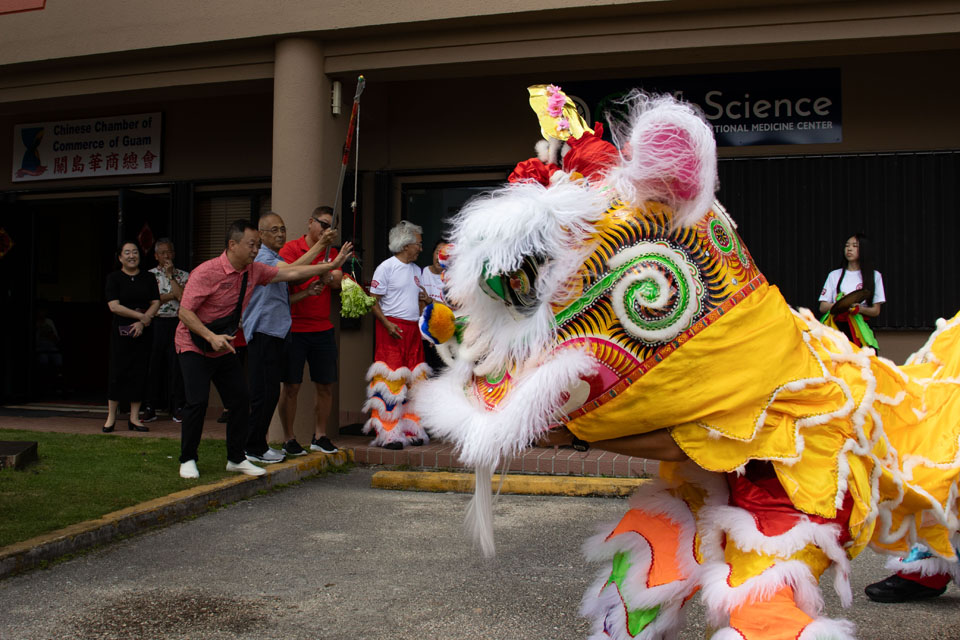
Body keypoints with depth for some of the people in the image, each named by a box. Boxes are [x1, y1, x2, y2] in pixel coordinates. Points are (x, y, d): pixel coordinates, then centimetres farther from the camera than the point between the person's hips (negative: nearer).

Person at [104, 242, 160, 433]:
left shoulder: (148, 278, 9)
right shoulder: (114, 278, 0)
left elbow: (156, 303, 4)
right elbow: (114, 306, -9)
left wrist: (142, 322, -11)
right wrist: (141, 316, -13)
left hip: (143, 331, 3)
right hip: (121, 331, -3)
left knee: (140, 372, 2)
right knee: (118, 372, -2)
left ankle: (134, 418, 9)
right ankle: (111, 417, 8)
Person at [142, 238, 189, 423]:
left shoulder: (183, 275, 10)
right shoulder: (150, 275, 8)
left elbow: (183, 297, -7)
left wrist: (170, 275, -4)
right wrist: (173, 294, -5)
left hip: (177, 324, 0)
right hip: (157, 323, 0)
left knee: (177, 365, -1)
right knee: (154, 364, 1)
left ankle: (177, 408, 6)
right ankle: (150, 408, 9)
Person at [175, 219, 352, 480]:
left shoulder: (254, 270, 0)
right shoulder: (206, 272, -20)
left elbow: (290, 273, 7)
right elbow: (185, 312, -21)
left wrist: (332, 265, 6)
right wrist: (212, 337, -32)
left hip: (225, 349, 7)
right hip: (195, 348, -7)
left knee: (240, 400, 1)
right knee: (197, 402, -14)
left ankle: (236, 458, 15)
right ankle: (187, 460, 3)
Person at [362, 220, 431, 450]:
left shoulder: (416, 269, 18)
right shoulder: (387, 267, -5)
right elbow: (373, 301, -9)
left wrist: (423, 300, 9)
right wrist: (387, 324, -19)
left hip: (413, 328, 7)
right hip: (392, 327, -7)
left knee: (414, 380, 6)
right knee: (390, 380, -8)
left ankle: (411, 430, 14)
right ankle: (388, 434, -4)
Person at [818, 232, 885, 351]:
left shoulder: (874, 276, 11)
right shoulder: (834, 275, 15)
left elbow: (876, 311, 7)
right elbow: (822, 307, 8)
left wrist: (859, 309, -14)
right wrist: (839, 305, -13)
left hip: (860, 328, 0)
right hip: (837, 327, 1)